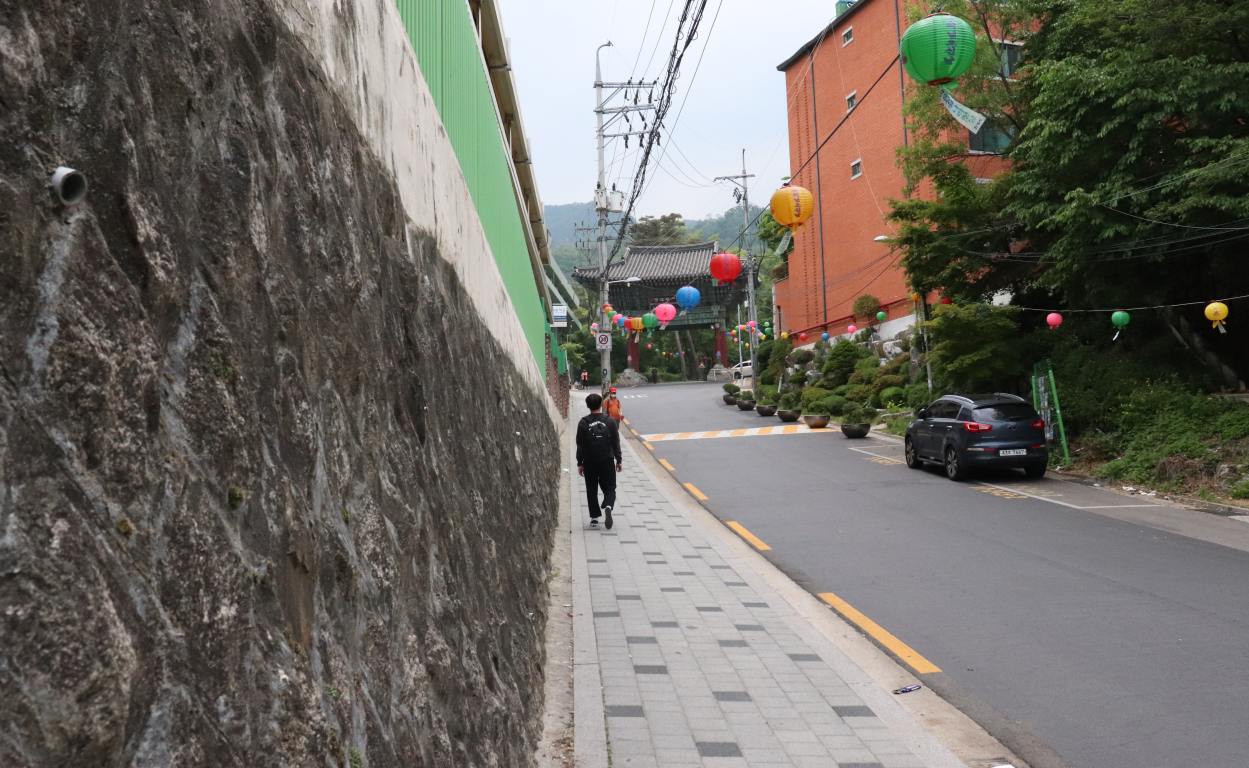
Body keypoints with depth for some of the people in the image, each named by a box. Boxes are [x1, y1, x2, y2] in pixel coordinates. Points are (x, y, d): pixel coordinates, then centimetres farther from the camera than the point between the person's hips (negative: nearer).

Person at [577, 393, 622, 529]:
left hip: (589, 462, 0)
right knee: (609, 488, 8)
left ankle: (594, 518, 10)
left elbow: (580, 445, -4)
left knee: (591, 490, 11)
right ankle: (608, 506, -20)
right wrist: (619, 460, 10)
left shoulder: (583, 423, -6)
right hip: (607, 461, 0)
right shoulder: (610, 421, -4)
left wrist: (580, 463, 4)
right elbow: (616, 443, 1)